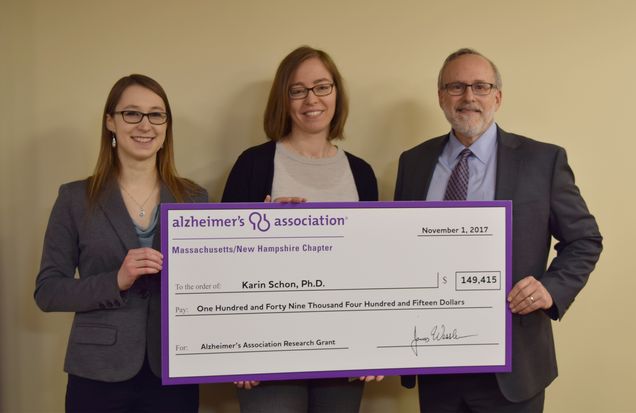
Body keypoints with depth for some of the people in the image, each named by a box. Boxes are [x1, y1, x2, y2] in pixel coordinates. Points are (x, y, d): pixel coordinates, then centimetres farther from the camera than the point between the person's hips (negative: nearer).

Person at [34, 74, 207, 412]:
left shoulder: (195, 198, 4)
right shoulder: (75, 198, -1)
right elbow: (47, 291, -3)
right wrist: (116, 281, -18)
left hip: (175, 375, 1)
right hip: (99, 376, -1)